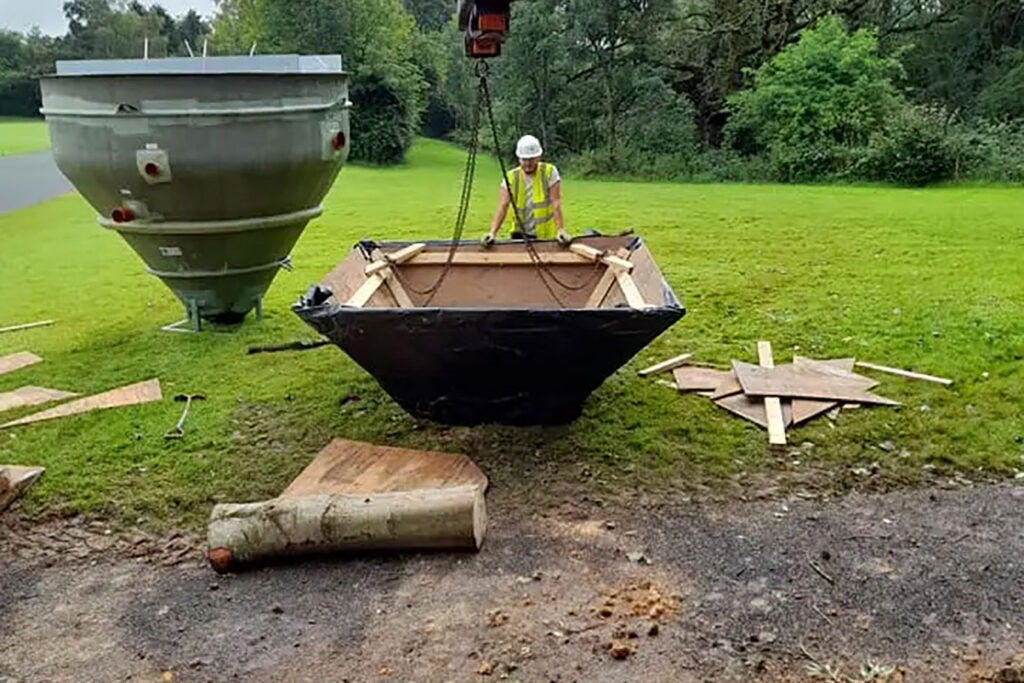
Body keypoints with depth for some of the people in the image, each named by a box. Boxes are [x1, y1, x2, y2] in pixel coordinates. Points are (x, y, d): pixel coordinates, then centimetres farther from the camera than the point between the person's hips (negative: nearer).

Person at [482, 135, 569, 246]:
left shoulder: (550, 172, -6)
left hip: (547, 236, -2)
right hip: (520, 234, 2)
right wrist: (492, 232, -23)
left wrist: (561, 230, -23)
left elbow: (556, 204, -13)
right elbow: (502, 206, -10)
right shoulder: (511, 177, -1)